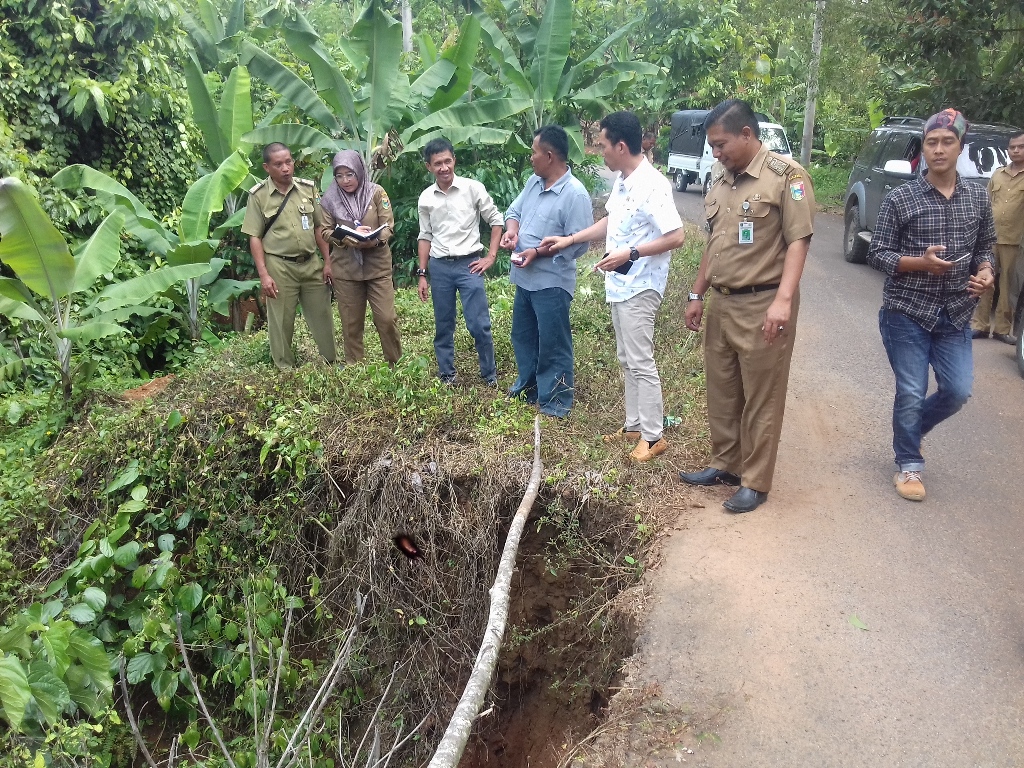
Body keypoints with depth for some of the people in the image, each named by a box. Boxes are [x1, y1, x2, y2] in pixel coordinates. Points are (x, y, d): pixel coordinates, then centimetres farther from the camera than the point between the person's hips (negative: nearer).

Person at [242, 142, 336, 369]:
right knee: (281, 322, 6)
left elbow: (318, 227, 9)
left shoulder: (308, 188, 4)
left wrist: (328, 262, 5)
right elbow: (254, 237, -4)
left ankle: (334, 363, 24)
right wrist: (264, 275, -11)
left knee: (322, 316, 10)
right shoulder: (258, 195, -4)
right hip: (280, 267, -3)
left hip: (311, 264, 3)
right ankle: (285, 370, 20)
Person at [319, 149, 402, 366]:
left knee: (386, 318, -3)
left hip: (377, 265, -1)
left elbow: (388, 226, -5)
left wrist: (376, 241, -26)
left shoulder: (376, 192, -3)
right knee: (351, 322, 8)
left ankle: (395, 364, 15)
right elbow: (326, 231, 0)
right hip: (345, 268, 1)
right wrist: (347, 239, -20)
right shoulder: (329, 199, 0)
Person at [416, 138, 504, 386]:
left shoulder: (473, 188, -5)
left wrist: (491, 257, -4)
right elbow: (425, 236, 11)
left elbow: (496, 221, 2)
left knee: (479, 325, -5)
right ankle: (447, 377, 22)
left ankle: (490, 376, 11)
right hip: (439, 267, 3)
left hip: (469, 264, -3)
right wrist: (422, 274, 9)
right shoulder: (426, 197, 5)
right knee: (443, 327, 10)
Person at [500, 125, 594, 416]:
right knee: (522, 336, 22)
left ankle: (556, 400, 16)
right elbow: (514, 210, 17)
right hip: (524, 279, 9)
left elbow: (579, 244, -20)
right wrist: (511, 228, -7)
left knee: (553, 345, 3)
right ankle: (528, 385, 40)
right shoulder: (534, 182, 7)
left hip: (551, 283, -9)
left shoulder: (575, 194, -18)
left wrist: (538, 252, -23)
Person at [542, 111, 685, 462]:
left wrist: (629, 254, -25)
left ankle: (653, 436, 8)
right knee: (626, 360, 15)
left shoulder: (652, 185, -20)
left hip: (640, 287, -9)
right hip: (618, 284, 9)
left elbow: (676, 237, -22)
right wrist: (570, 239, 18)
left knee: (641, 363, -3)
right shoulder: (621, 181, 8)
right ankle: (634, 425, 27)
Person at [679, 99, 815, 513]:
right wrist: (697, 294, 18)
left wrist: (783, 300, -24)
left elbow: (798, 241, -14)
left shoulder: (785, 175, -8)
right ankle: (724, 464, 30)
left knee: (761, 400, 2)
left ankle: (755, 482, 12)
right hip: (721, 304, 7)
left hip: (763, 306, -7)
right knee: (721, 392, 15)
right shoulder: (719, 179, 14)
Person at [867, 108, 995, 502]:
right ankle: (909, 464, 21)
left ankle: (912, 430, 35)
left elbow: (984, 247, 15)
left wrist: (985, 272, -8)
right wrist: (921, 262, -22)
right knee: (911, 393, 2)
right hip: (906, 313, -4)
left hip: (955, 314, 4)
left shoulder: (978, 198, 5)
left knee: (958, 391, 5)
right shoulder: (900, 198, -6)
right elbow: (876, 254, -6)